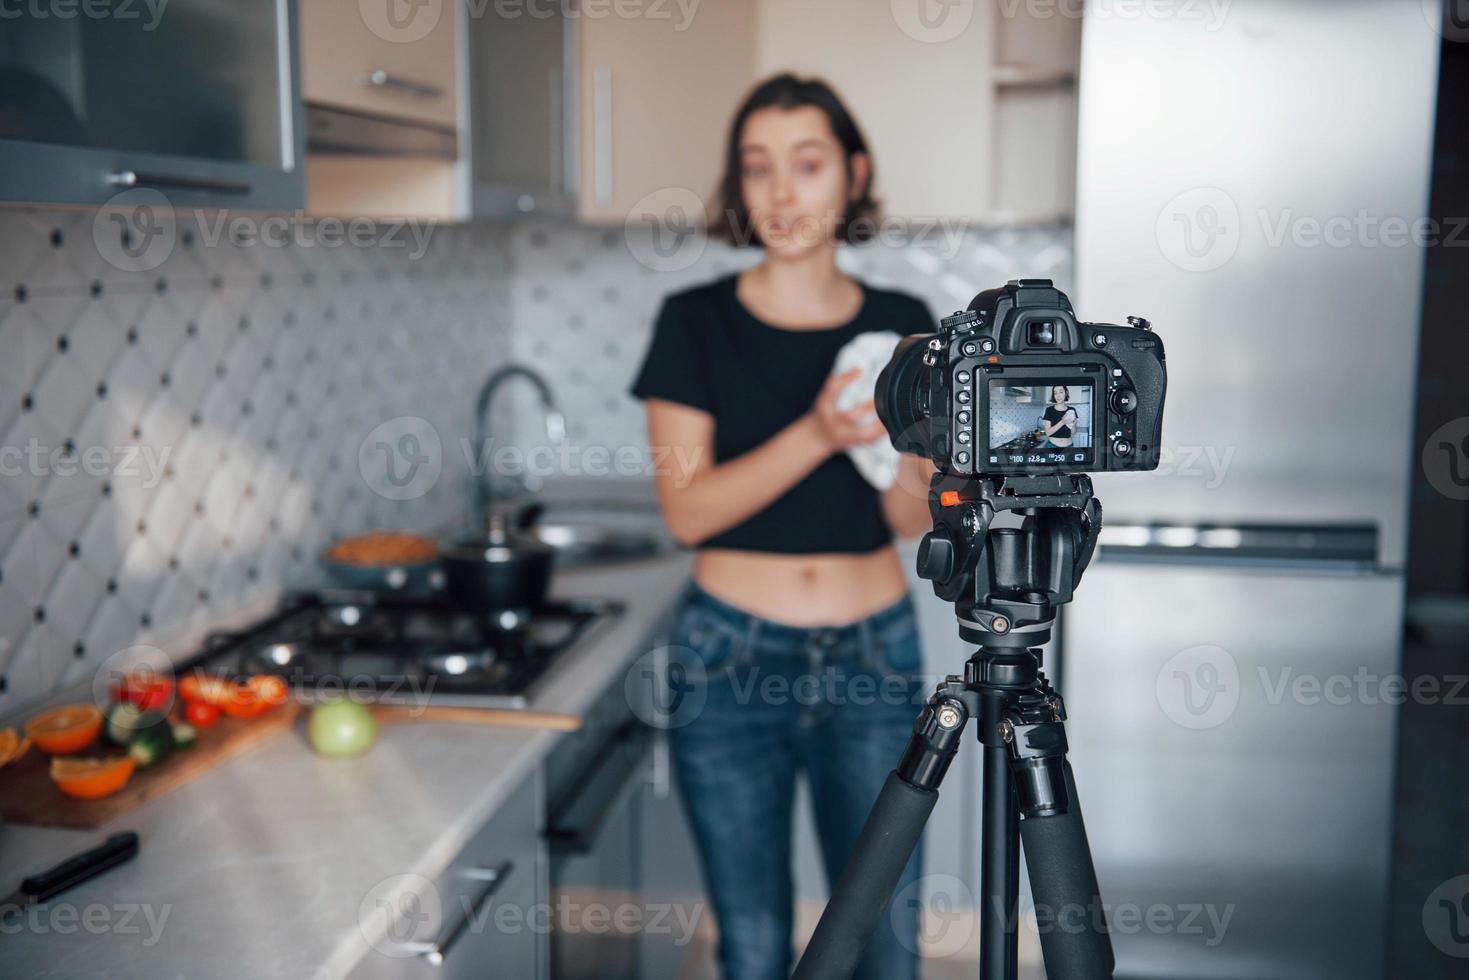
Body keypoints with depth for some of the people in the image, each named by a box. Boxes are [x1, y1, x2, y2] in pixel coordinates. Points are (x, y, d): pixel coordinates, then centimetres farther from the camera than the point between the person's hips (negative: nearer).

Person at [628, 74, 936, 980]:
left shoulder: (899, 323, 2)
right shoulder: (698, 322, -3)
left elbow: (916, 520, 0)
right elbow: (686, 509, -11)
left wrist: (901, 432, -20)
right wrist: (818, 435, -24)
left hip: (873, 655, 1)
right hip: (733, 660, -1)